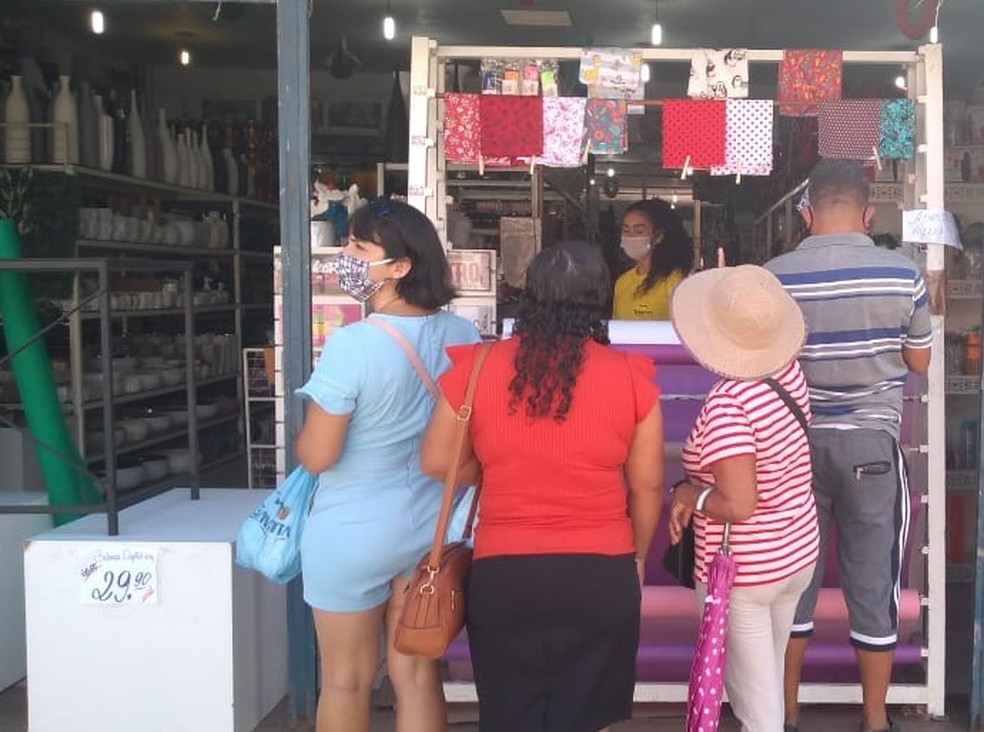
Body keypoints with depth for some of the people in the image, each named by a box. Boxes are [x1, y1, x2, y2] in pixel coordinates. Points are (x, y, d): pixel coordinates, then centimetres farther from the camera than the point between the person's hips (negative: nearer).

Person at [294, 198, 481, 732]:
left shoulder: (351, 344, -23)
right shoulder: (464, 337, -5)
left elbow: (316, 456, -18)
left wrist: (304, 436, 3)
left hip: (354, 531, -5)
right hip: (432, 525, 5)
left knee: (346, 679, 13)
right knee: (417, 672, 16)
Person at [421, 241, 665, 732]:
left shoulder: (477, 368, -7)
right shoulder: (630, 376, -7)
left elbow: (437, 462, 2)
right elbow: (647, 486, 1)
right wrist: (637, 555, 18)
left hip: (503, 575, 0)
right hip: (601, 575, 0)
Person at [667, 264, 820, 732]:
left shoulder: (726, 403, -28)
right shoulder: (789, 372, -7)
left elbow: (739, 506, -31)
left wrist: (689, 494, -15)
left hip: (742, 573, -8)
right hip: (799, 554, 8)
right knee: (767, 679, 26)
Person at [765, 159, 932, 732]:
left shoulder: (774, 276, -7)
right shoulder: (902, 274, -8)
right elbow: (919, 362, 3)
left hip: (796, 443, 1)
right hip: (872, 445, -1)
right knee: (874, 585, 10)